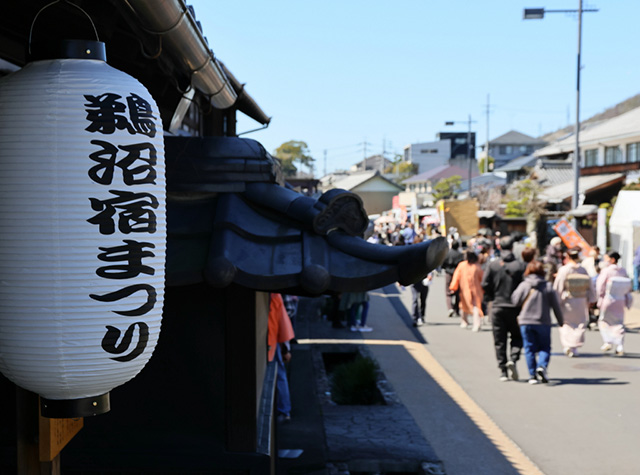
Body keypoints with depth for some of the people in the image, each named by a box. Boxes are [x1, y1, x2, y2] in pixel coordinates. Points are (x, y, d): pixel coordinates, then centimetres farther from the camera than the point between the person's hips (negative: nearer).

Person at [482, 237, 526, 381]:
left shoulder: (492, 265, -3)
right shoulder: (520, 265, -6)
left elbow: (485, 285, -5)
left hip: (497, 306, 1)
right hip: (515, 308, -1)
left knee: (499, 341, 7)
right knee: (517, 337, 14)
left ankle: (503, 371, 5)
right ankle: (513, 359, -10)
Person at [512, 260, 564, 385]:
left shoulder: (524, 285, -2)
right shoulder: (548, 286, 1)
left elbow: (515, 301, -6)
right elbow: (555, 305, 2)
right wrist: (561, 321, 13)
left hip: (525, 322, 0)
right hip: (543, 322, 0)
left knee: (529, 349, 6)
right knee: (545, 347, 10)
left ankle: (532, 375, 1)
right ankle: (542, 366, -16)